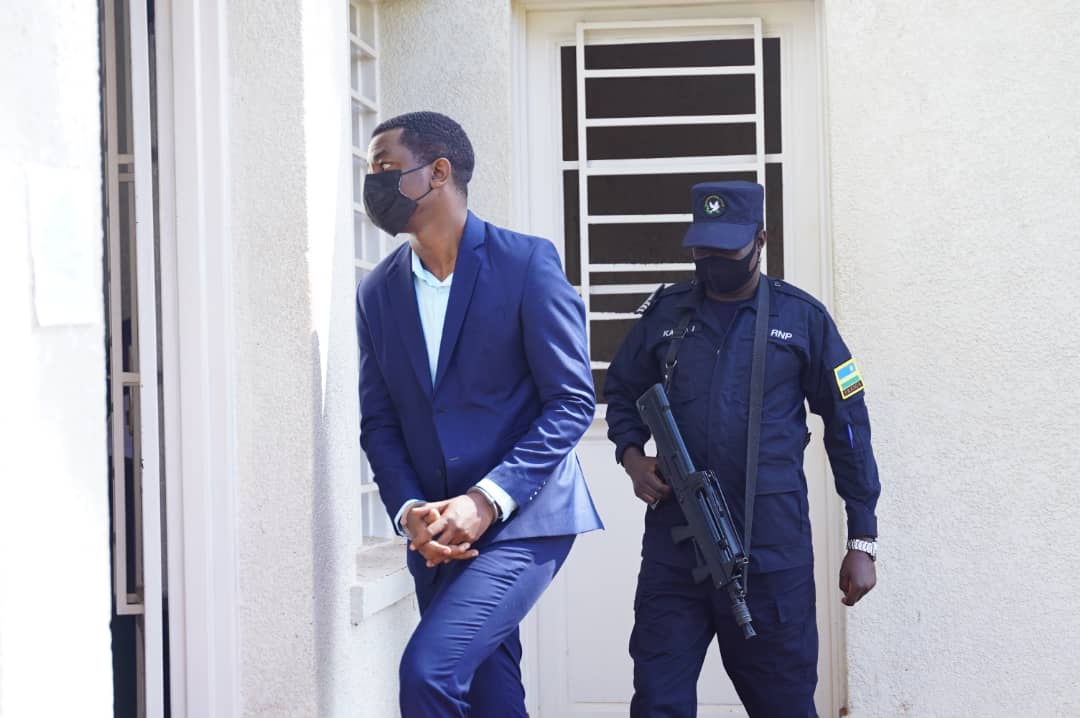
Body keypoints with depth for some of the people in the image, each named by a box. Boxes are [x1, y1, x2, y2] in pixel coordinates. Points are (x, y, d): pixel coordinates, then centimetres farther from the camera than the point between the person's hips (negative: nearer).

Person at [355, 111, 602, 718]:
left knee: (429, 668, -22)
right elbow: (379, 422, 9)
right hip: (435, 533, 6)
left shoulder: (527, 262, -8)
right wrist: (409, 511, -9)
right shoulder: (378, 292, 8)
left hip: (522, 519, -5)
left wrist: (486, 501, -17)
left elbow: (573, 401, -10)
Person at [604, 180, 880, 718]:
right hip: (674, 544, 2)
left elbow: (847, 427, 4)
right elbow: (621, 392, 20)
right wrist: (632, 455, -2)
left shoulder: (802, 318, 1)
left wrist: (862, 540, 2)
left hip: (771, 549, -2)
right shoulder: (663, 313, 7)